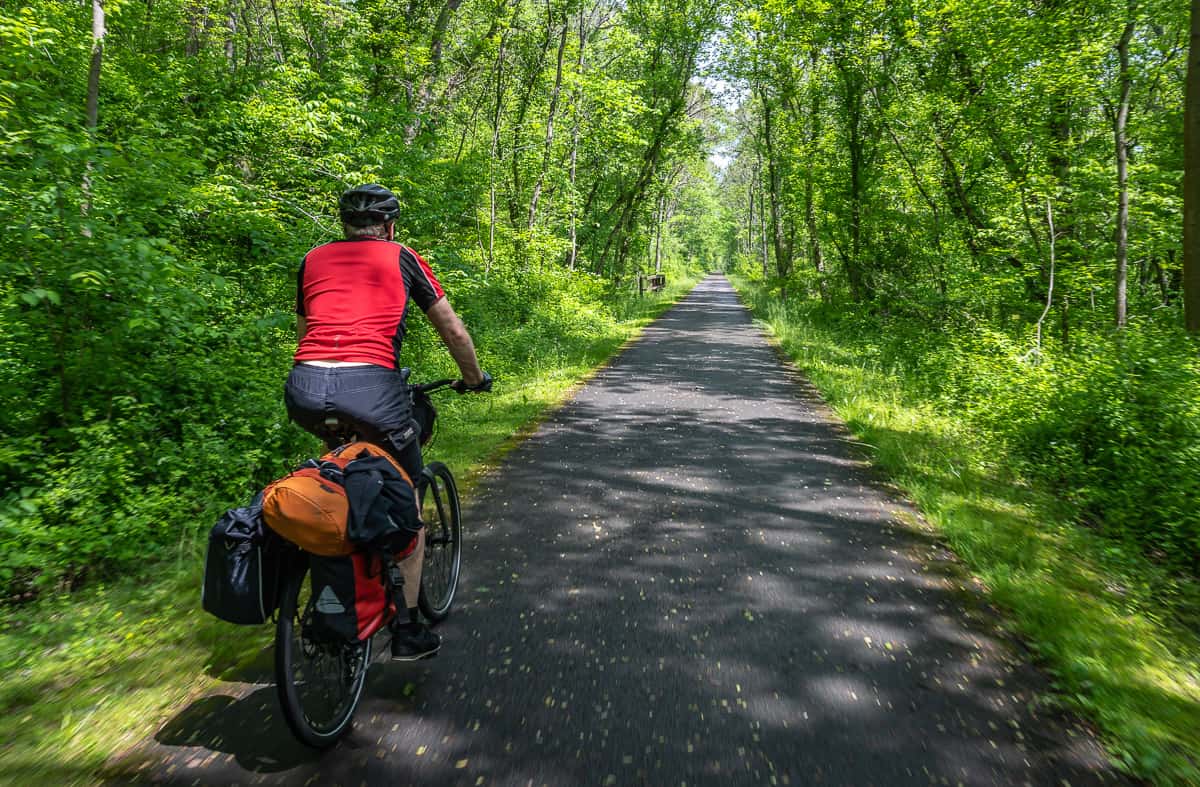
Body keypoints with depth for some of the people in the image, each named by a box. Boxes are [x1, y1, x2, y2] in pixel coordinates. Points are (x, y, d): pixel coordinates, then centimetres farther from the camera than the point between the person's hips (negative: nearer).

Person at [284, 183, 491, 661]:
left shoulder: (313, 260, 25)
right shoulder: (400, 257, 16)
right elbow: (453, 329, 19)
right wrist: (474, 378, 34)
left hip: (304, 388, 4)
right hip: (369, 385, -4)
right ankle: (407, 630, 20)